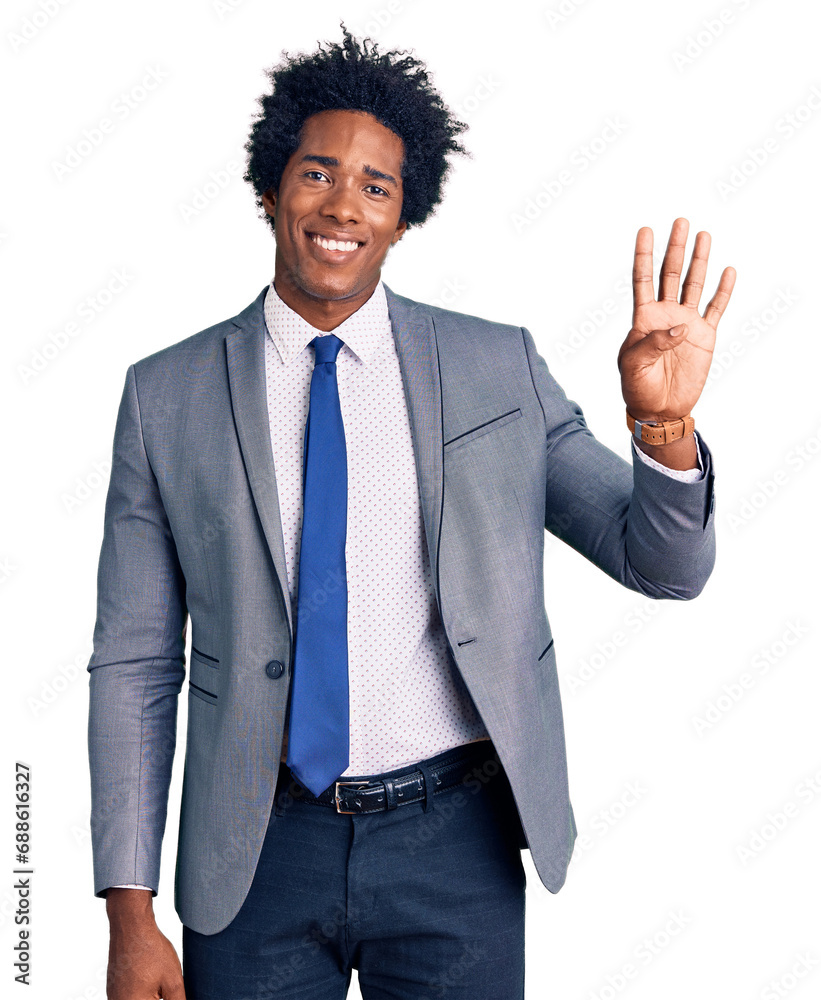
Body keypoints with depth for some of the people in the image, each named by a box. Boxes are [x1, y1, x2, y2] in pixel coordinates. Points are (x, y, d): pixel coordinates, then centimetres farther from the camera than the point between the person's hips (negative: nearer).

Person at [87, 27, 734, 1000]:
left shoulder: (499, 368, -1)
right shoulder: (166, 394, -1)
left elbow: (664, 565, -1)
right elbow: (133, 665, 0)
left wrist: (664, 424, -21)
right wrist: (130, 913, -2)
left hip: (455, 846, 1)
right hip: (258, 850, 0)